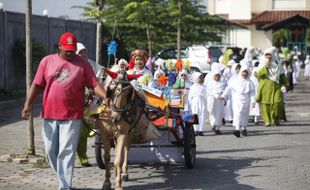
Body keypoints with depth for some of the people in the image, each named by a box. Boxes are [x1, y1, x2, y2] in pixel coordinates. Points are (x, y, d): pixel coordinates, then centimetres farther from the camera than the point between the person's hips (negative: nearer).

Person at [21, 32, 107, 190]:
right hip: (49, 115, 3)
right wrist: (28, 104, -1)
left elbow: (95, 84, -1)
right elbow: (37, 85, 7)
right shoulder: (47, 61, 6)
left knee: (67, 152, -4)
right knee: (51, 150, 8)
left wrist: (106, 98, -16)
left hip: (72, 116, -3)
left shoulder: (83, 64, 2)